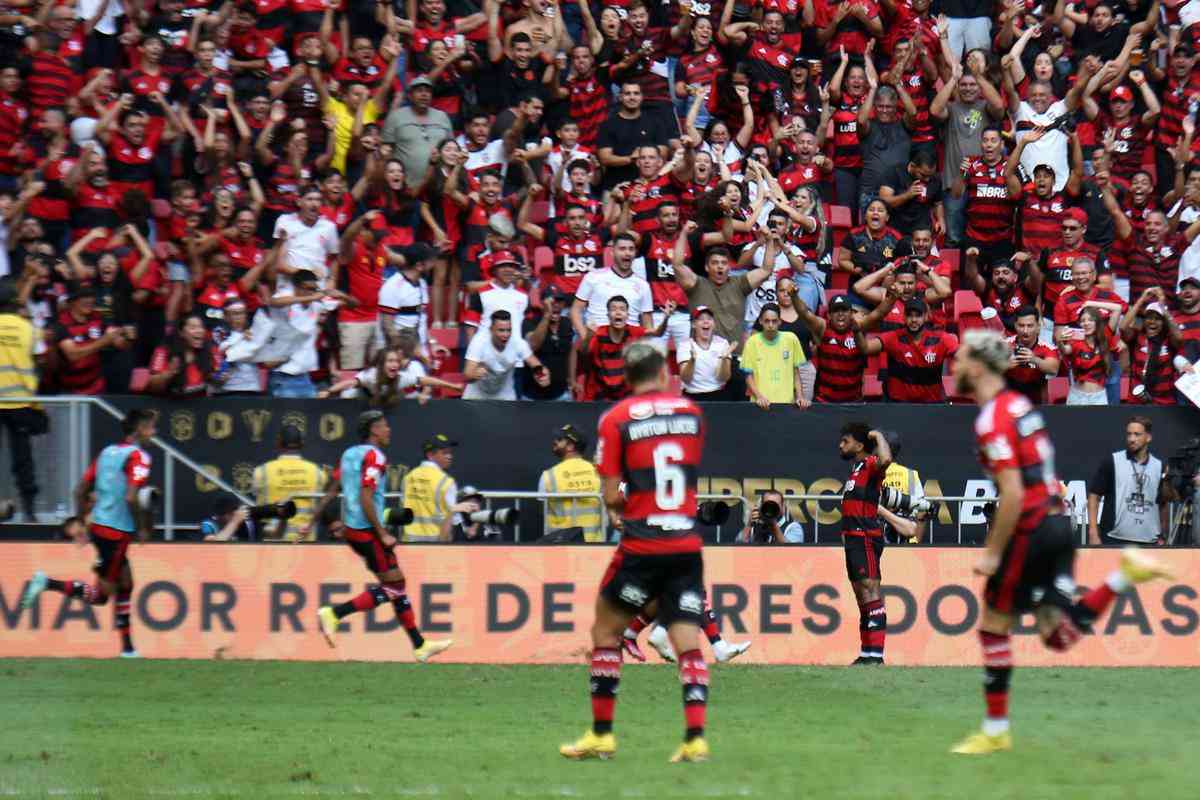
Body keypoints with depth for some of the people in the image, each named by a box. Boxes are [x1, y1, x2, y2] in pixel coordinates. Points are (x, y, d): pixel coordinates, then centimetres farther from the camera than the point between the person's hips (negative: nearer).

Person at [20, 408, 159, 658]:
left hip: (99, 525, 9)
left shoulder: (107, 452, 12)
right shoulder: (138, 457, -12)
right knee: (101, 595, -2)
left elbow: (80, 491, 13)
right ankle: (48, 583, -14)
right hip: (117, 532, -9)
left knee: (126, 584, 16)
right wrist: (142, 529, -10)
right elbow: (131, 497, -23)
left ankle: (127, 646, 17)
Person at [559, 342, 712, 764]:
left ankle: (601, 735, 12)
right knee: (688, 644, 3)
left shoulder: (616, 419, -4)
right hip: (688, 545, 3)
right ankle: (695, 738, -10)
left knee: (605, 631, 12)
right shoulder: (691, 412, 7)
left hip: (642, 548, -3)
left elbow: (612, 496, -6)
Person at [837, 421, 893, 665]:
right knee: (862, 597, 13)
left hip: (866, 538, -11)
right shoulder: (856, 468, 21)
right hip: (853, 538, 11)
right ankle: (867, 653, 18)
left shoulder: (871, 465, -9)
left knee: (870, 592, -15)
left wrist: (878, 436, -18)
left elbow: (885, 460, -34)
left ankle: (876, 653, -22)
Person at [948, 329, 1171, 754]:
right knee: (1058, 636, 6)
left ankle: (995, 731, 13)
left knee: (994, 624, 6)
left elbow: (1013, 495, -22)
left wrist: (992, 552, -14)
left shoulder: (992, 420, -15)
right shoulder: (1021, 404, 13)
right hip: (1058, 524, 8)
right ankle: (1125, 575, -4)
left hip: (1030, 531, -8)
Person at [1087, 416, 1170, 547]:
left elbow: (1163, 505, 16)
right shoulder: (1112, 463, -1)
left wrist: (1161, 537, 10)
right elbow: (1094, 497, -1)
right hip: (1114, 541, -3)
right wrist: (1093, 534, -9)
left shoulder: (1159, 467, 8)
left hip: (1147, 543, 3)